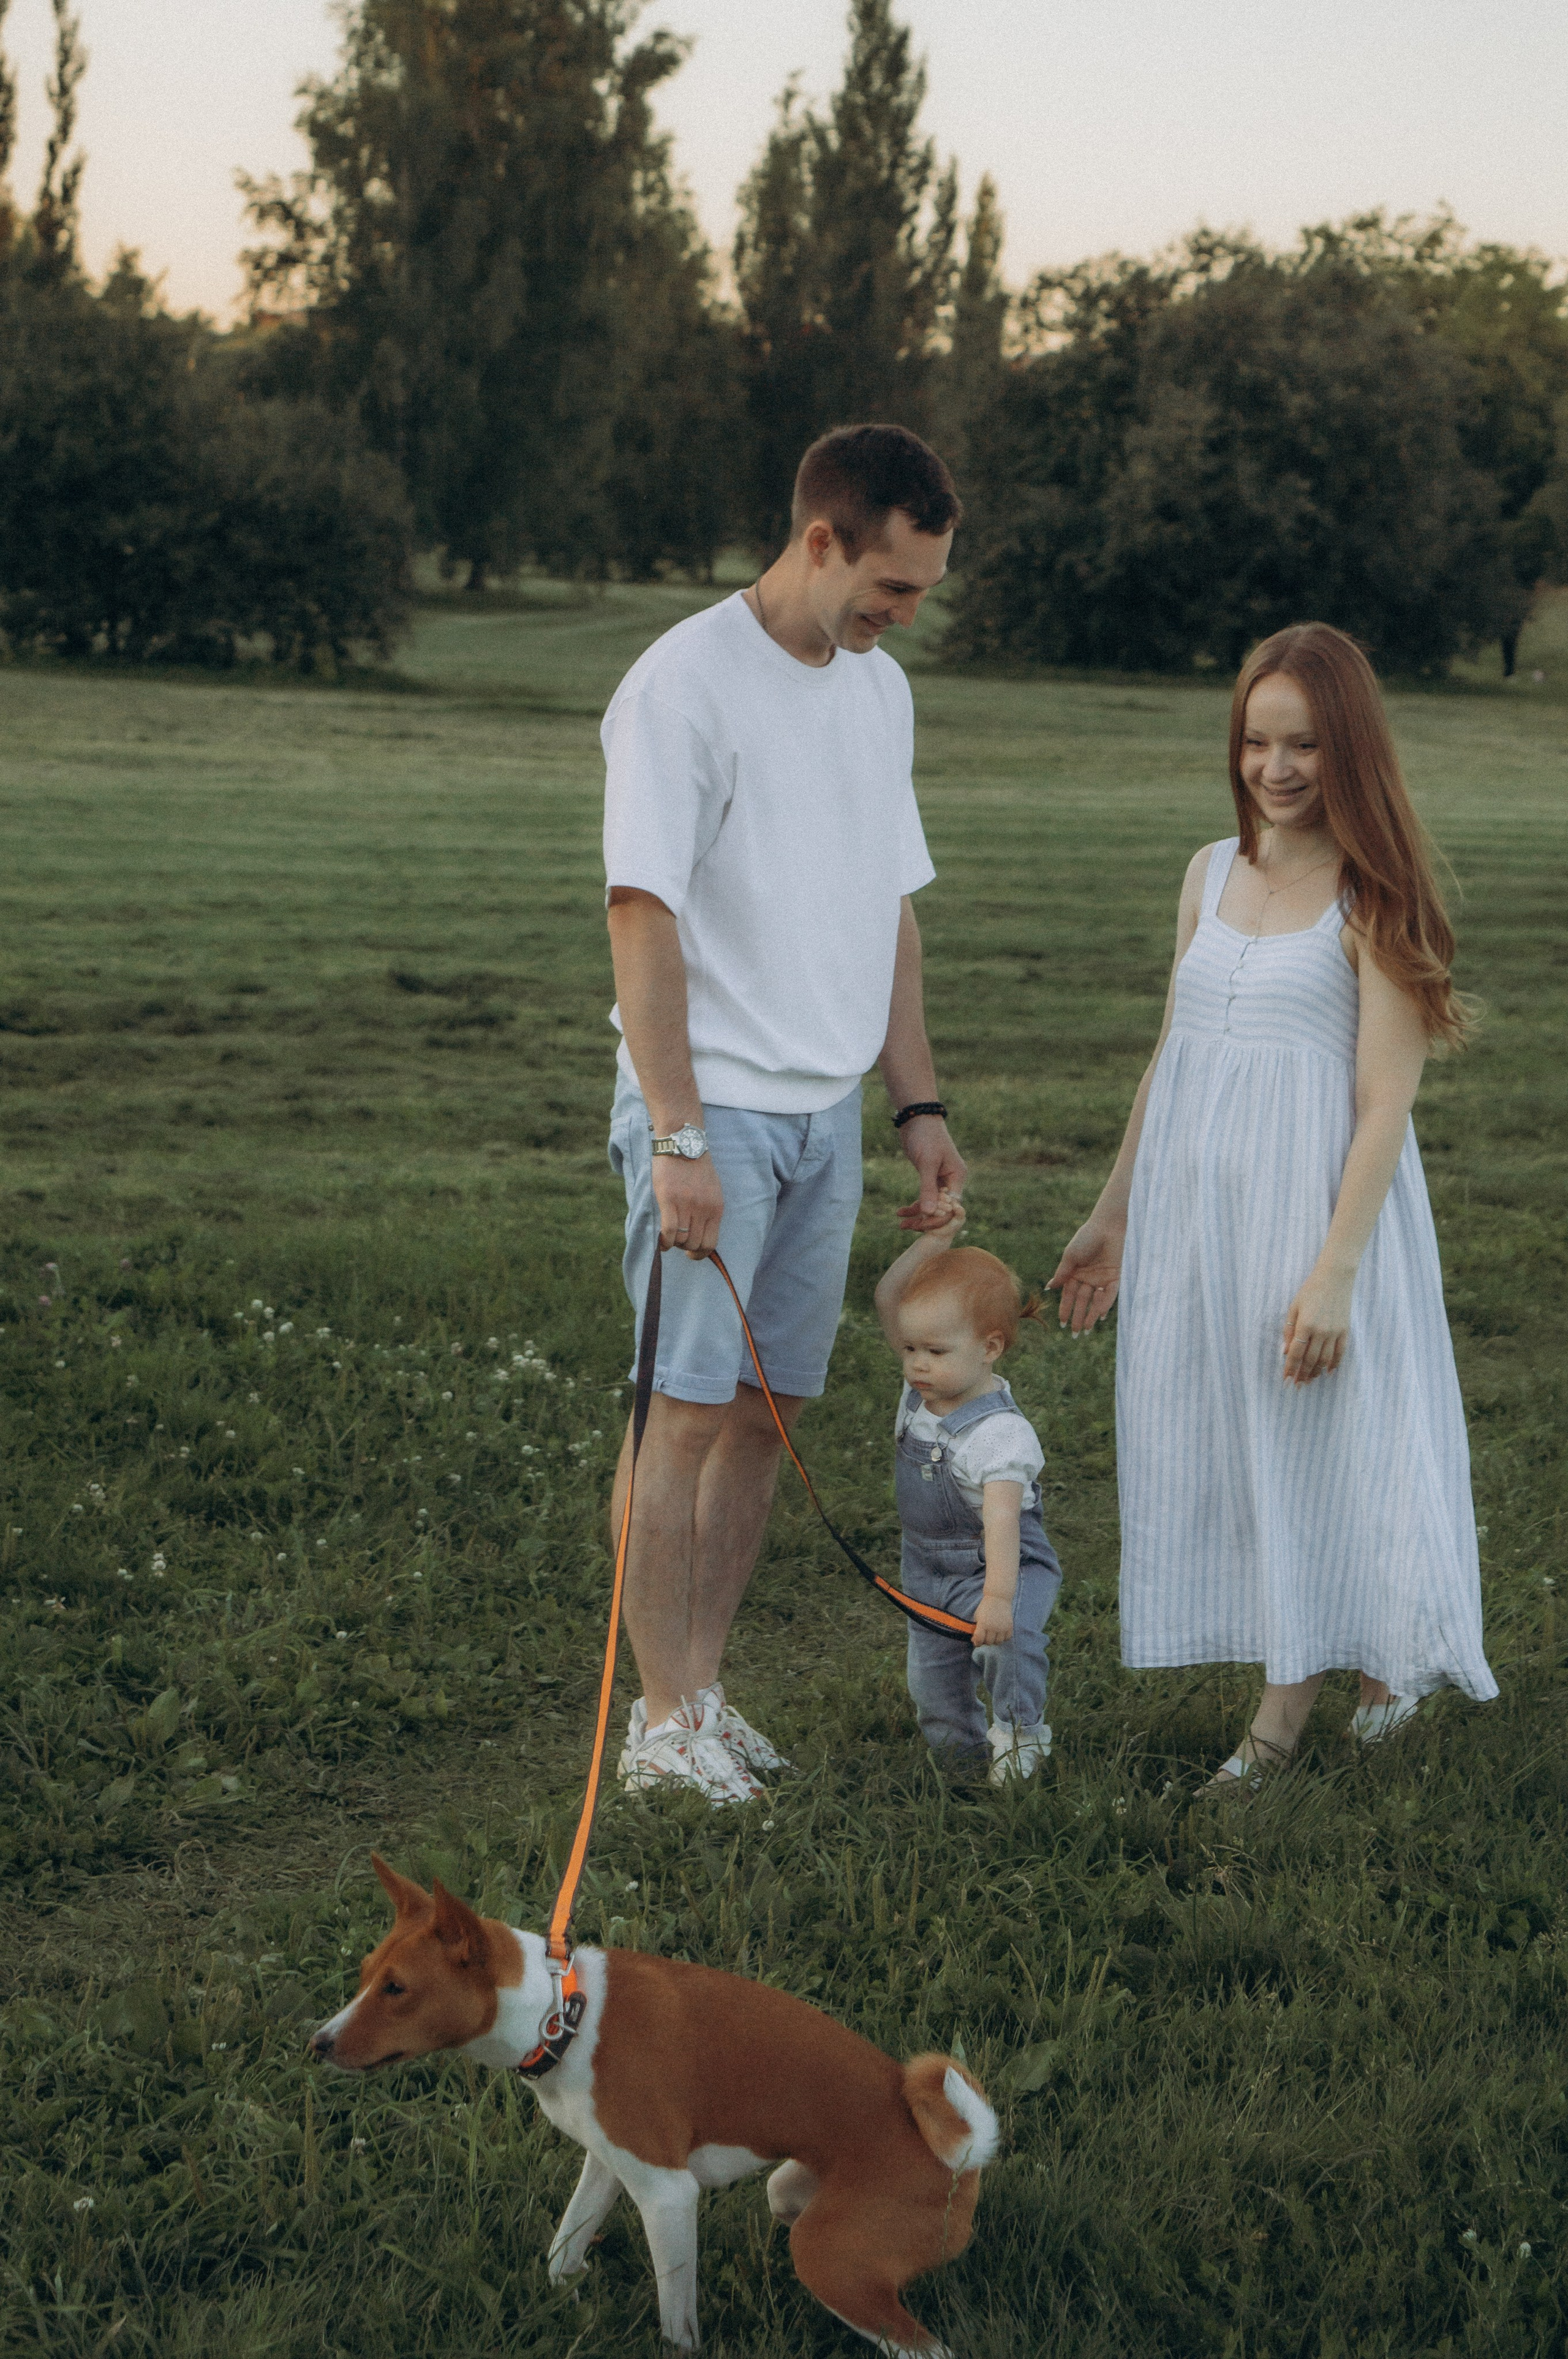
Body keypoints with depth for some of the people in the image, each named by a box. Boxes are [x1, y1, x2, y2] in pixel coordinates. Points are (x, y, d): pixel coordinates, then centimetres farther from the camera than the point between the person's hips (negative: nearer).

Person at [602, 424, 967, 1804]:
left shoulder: (881, 691, 13)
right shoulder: (685, 683, -11)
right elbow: (643, 922, -15)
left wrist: (920, 1105, 15)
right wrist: (679, 1136, -20)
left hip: (829, 1114, 7)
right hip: (712, 1107, -7)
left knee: (768, 1410, 8)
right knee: (688, 1410, -6)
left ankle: (701, 1689, 17)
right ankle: (666, 1719, 1)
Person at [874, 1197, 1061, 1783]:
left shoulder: (1000, 1432, -27)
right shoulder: (925, 1386, -5)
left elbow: (1002, 1519, -37)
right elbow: (889, 1300, -5)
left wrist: (998, 1596, -47)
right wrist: (934, 1240, -13)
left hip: (1003, 1564, -7)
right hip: (928, 1573, 7)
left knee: (1010, 1637, -34)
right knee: (933, 1690, 7)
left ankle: (1019, 1730, -11)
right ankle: (967, 1746, 33)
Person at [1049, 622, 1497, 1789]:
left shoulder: (1372, 900, -10)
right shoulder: (1215, 873, 9)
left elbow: (1386, 1102, -14)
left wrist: (1335, 1272, -20)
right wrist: (1113, 1214, 17)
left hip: (1316, 1198, -6)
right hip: (1192, 1200, 6)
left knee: (1316, 1433, 2)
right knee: (1212, 1439, 9)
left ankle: (1390, 1648, 24)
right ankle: (1293, 1696, 21)